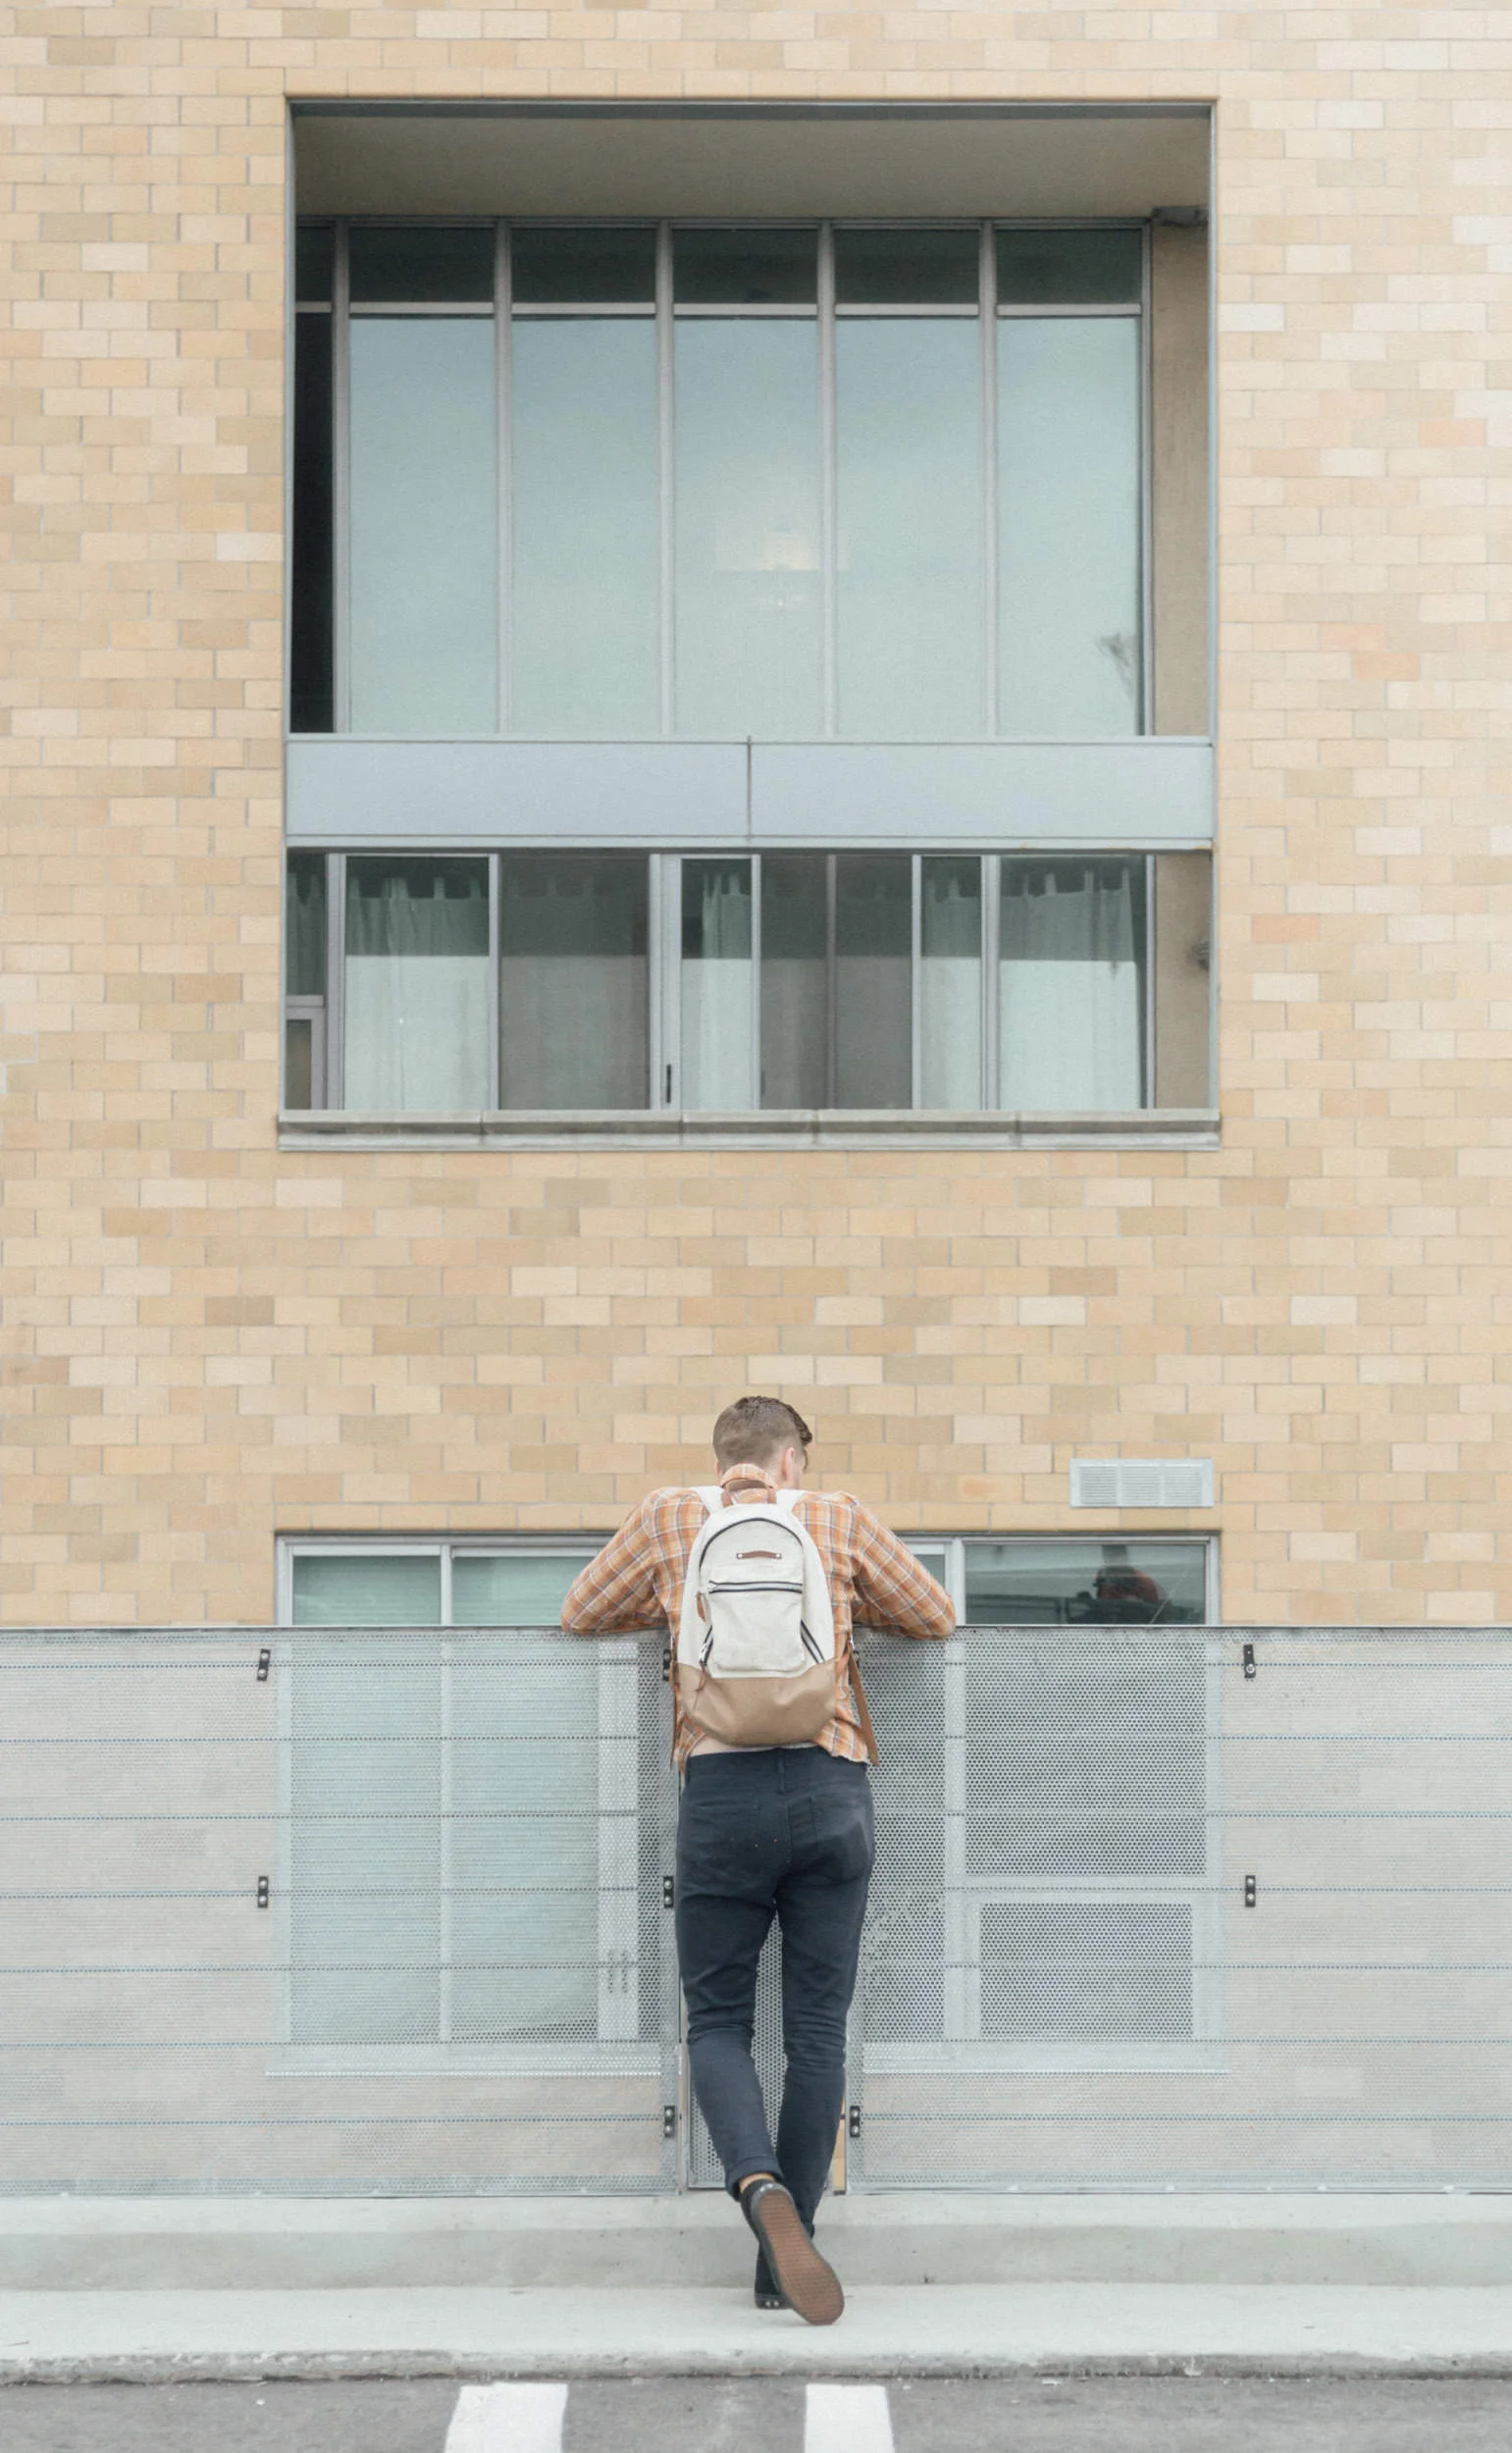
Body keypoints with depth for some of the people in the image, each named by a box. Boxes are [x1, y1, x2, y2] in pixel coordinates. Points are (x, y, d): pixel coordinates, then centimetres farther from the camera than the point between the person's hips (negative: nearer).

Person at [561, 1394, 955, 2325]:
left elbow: (583, 1613, 22)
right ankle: (783, 2264, 7)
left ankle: (761, 2184, -18)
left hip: (724, 1789, 0)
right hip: (833, 1789, 0)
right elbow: (936, 1616, 20)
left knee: (718, 2020, 9)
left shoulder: (669, 1518, 10)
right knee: (818, 2030, 7)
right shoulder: (840, 1518, 10)